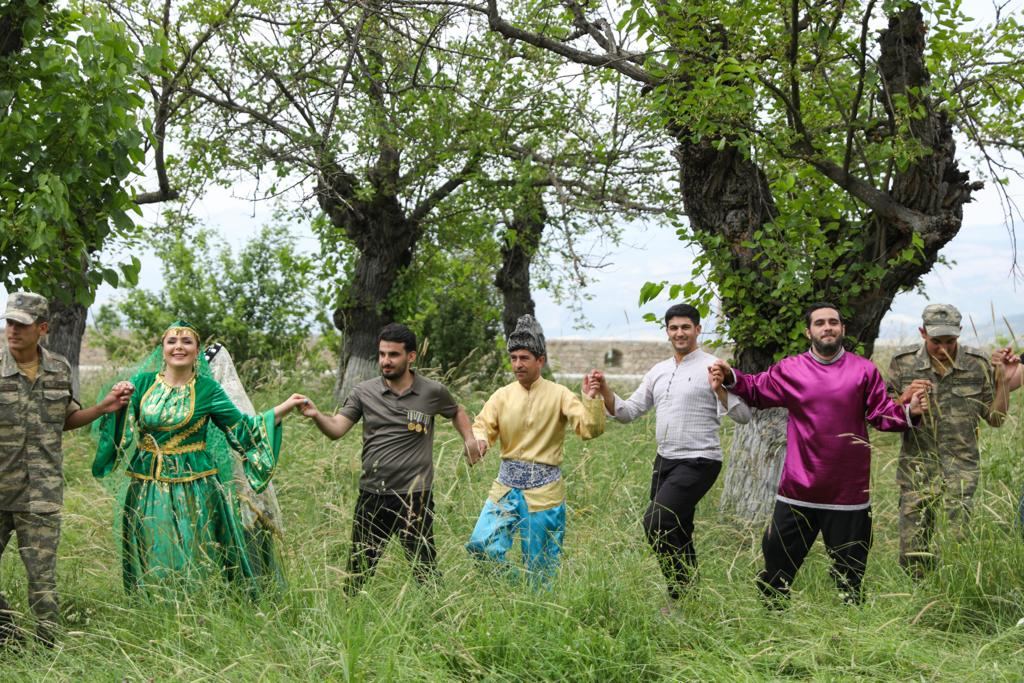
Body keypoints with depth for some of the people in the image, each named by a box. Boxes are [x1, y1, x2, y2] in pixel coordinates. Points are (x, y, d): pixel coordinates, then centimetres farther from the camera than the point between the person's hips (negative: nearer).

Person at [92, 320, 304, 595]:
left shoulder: (207, 389, 0)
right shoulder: (143, 382, 4)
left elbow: (242, 428, 1)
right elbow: (118, 425, 0)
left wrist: (285, 407, -6)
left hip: (195, 487, -1)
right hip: (148, 488, 2)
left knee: (196, 560, 2)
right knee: (152, 562, 6)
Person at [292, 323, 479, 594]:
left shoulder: (432, 392, 0)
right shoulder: (364, 392, 1)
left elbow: (456, 412, 20)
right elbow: (336, 429, -7)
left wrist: (469, 438, 3)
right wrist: (316, 415, -27)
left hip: (415, 497, -1)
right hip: (372, 497, 2)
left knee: (425, 572, 7)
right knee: (358, 570, 10)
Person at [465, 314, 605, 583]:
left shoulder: (558, 395, -3)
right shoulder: (503, 395, 5)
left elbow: (590, 429, -8)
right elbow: (483, 426, 1)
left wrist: (592, 400, -26)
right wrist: (478, 440, -22)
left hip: (544, 488, -3)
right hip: (507, 484, 3)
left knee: (540, 567, 4)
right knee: (481, 543, -11)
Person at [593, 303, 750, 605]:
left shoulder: (712, 368, -8)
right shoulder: (658, 371, 13)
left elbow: (744, 416, -13)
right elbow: (627, 412, 13)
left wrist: (720, 389, -28)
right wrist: (605, 391, -4)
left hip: (698, 463, -8)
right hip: (665, 460, 8)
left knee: (655, 521, -19)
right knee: (675, 533, 14)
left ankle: (680, 592, -7)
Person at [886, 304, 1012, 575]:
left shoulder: (978, 364, -2)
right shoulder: (903, 362, -1)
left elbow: (996, 418, 5)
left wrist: (1002, 379, -8)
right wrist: (905, 398, -14)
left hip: (959, 471, -1)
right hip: (916, 469, 1)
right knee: (912, 554, 5)